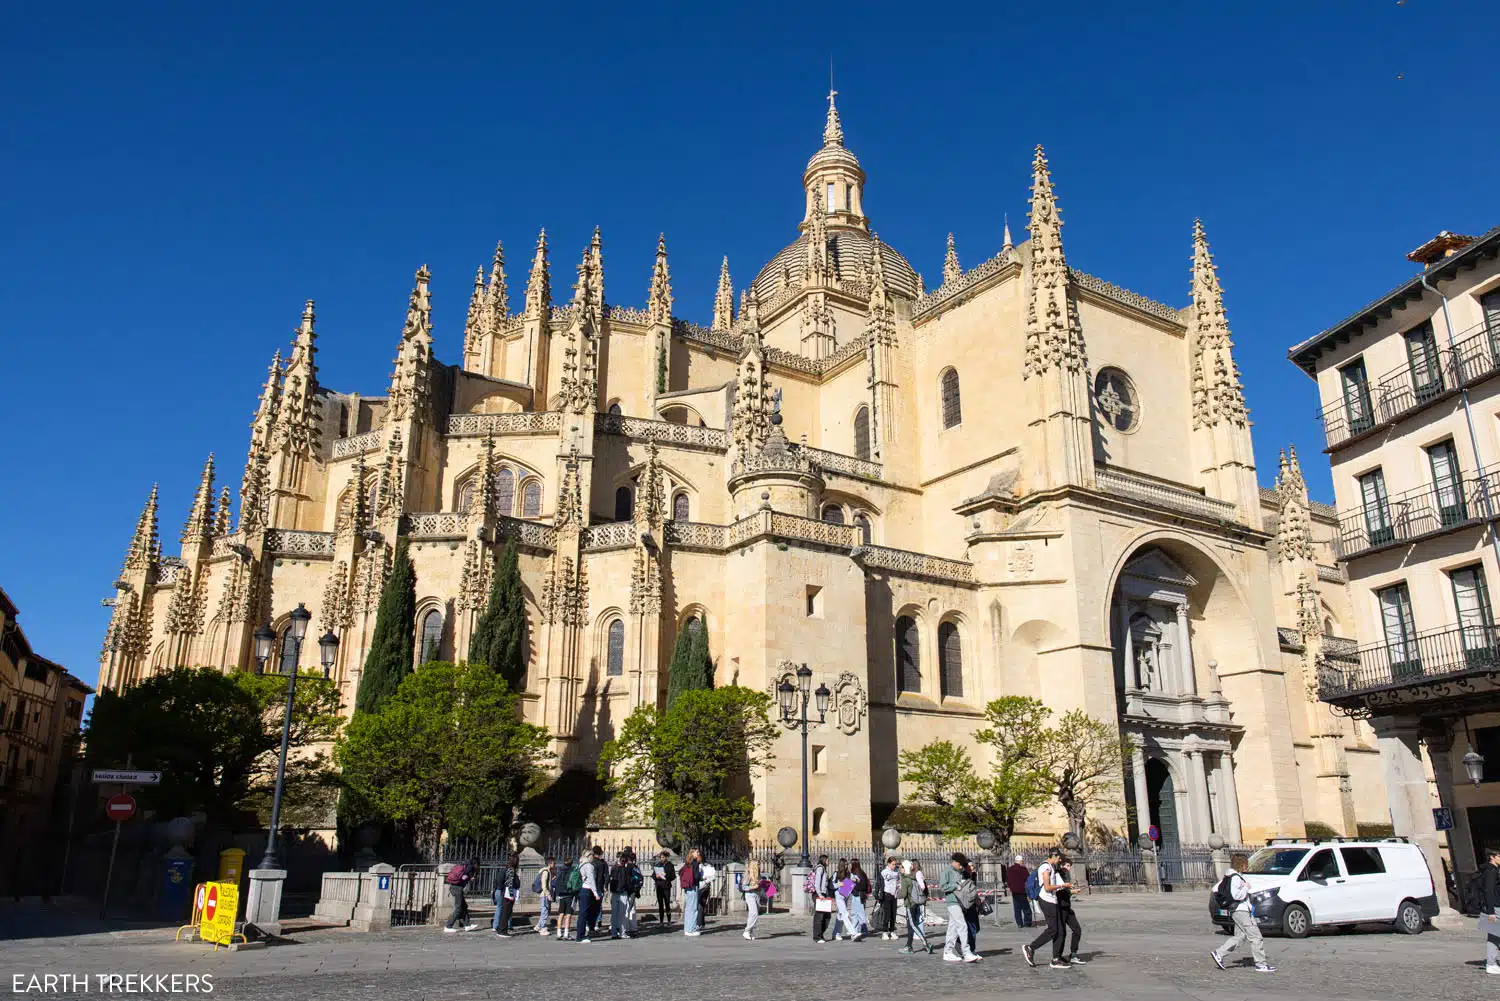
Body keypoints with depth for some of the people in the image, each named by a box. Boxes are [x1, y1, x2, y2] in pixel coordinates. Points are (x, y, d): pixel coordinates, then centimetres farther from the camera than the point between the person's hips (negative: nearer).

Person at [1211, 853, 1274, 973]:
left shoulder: (1238, 876, 18)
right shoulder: (1235, 877, -16)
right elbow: (1236, 895, -23)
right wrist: (1246, 887, -12)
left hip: (1241, 911, 11)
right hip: (1241, 911, -11)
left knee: (1240, 937, 11)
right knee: (1256, 937, -6)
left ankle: (1219, 953, 10)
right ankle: (1261, 964, -1)